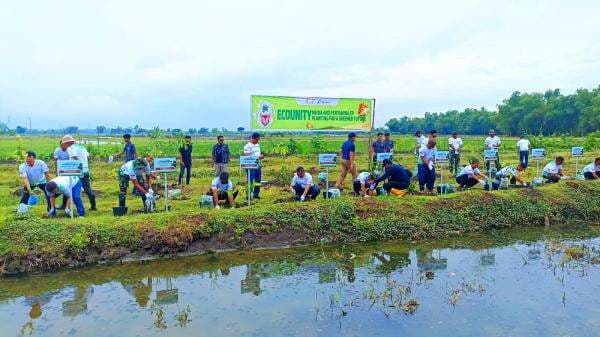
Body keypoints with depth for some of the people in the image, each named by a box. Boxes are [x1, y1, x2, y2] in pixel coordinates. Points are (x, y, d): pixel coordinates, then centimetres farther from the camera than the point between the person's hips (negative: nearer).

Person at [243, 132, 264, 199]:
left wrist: (261, 156, -1)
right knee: (250, 181, -3)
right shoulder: (248, 146, -10)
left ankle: (256, 194, 22)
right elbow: (247, 157, -16)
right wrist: (258, 157, -20)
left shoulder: (258, 145, 15)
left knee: (258, 180, 12)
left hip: (258, 165, 8)